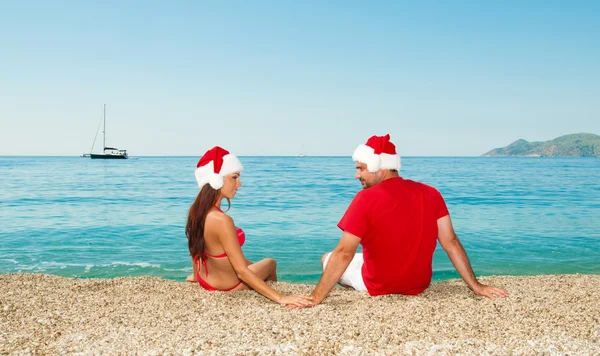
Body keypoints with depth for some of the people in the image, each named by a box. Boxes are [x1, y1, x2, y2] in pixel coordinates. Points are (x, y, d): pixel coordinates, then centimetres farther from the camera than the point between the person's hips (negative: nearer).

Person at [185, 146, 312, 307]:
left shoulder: (197, 209, -11)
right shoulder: (221, 220, -37)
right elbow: (242, 271, -34)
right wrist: (280, 298, -33)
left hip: (204, 278, 7)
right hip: (227, 286, -7)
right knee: (270, 263, 26)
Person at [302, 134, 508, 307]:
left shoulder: (366, 199, -22)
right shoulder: (431, 194, -8)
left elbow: (343, 254, -24)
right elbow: (451, 243, -8)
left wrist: (315, 298, -22)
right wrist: (476, 286, -2)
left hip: (377, 287, -5)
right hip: (419, 286, 6)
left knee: (327, 258, 19)